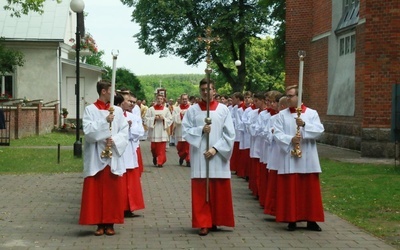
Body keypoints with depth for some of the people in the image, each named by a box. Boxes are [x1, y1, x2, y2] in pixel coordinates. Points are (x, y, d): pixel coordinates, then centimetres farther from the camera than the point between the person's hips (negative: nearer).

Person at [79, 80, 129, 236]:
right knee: (95, 191, -1)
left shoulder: (117, 110, 7)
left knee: (113, 191, 3)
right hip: (96, 157, -2)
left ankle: (110, 223, 10)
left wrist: (114, 140, -15)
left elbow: (124, 131, 2)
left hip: (113, 157, 2)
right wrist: (105, 121, -20)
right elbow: (87, 130, -12)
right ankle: (99, 224, 6)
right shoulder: (90, 110, 0)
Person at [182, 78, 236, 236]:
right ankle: (203, 223, 5)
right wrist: (201, 130, -16)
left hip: (218, 157, 1)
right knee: (201, 192, 0)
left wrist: (215, 148, -11)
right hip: (200, 157, 0)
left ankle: (215, 221, 18)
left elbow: (229, 134, -1)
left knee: (219, 192, 5)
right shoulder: (193, 110, 3)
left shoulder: (223, 109, 2)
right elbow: (185, 131, -1)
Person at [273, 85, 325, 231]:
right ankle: (291, 219, 8)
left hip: (307, 159, 0)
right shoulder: (282, 115, 5)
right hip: (289, 158, 0)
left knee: (310, 190, 3)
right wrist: (290, 139, -19)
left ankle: (311, 220, 10)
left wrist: (304, 124, -20)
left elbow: (320, 131, -7)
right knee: (290, 190, 0)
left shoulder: (312, 113, 4)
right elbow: (277, 134, -3)